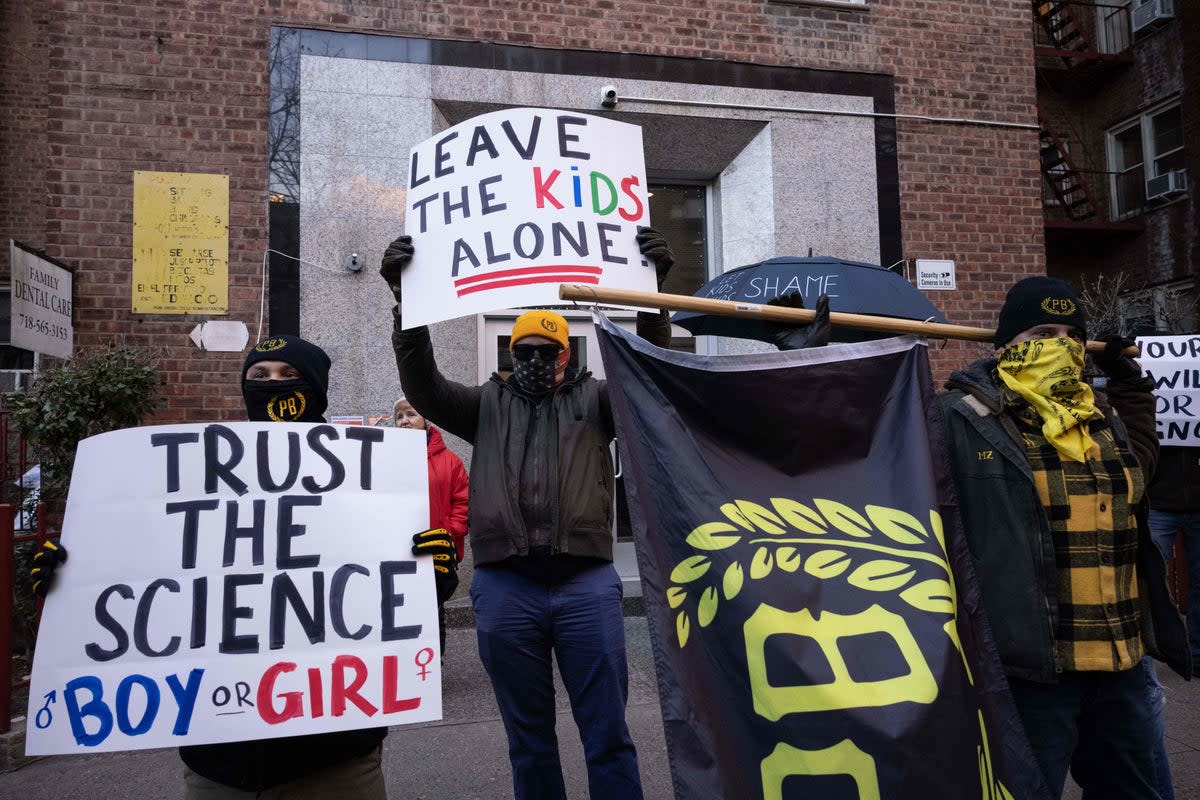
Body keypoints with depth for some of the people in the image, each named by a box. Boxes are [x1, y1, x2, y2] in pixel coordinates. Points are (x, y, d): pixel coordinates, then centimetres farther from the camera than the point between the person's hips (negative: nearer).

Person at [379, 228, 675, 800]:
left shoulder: (593, 399, 14)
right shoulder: (488, 405, 16)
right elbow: (423, 386, 4)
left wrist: (652, 289, -12)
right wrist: (406, 300, -7)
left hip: (587, 584, -1)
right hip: (504, 588, 2)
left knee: (608, 734, 6)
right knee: (528, 739, 14)